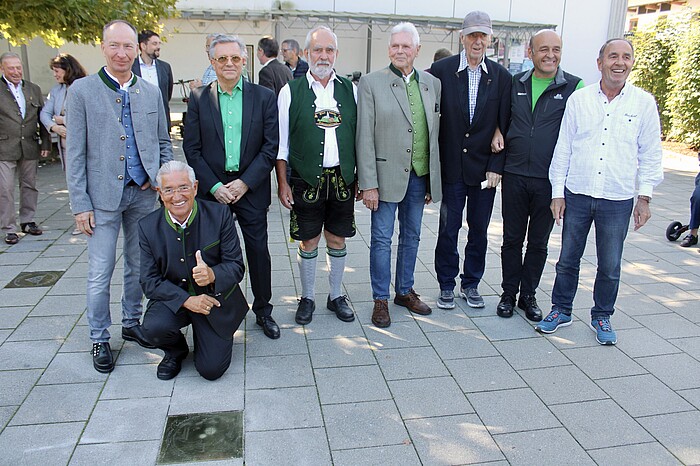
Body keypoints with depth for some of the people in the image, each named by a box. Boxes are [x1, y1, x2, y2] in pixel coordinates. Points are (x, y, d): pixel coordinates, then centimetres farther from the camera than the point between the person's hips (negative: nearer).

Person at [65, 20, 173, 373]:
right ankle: (99, 339, 18)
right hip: (103, 196, -3)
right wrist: (80, 204, -9)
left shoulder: (151, 92, 7)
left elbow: (164, 143, 13)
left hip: (144, 194, 4)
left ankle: (131, 324, 32)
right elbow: (74, 153, -5)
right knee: (100, 274, 1)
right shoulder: (82, 91, -3)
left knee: (138, 266, 14)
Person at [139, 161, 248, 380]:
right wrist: (187, 300, -23)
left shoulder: (219, 215, -13)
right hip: (174, 299, 2)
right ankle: (176, 350, 8)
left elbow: (236, 266, -12)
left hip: (215, 299, -1)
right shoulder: (148, 226, -8)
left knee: (211, 369, -11)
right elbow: (149, 281, -8)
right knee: (154, 327, -30)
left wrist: (213, 275, -35)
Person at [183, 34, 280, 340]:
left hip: (251, 188, 0)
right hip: (212, 190, 1)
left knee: (259, 251, 6)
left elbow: (271, 146, -3)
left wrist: (244, 183, -11)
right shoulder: (198, 98, 3)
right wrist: (215, 186, -10)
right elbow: (192, 148, 0)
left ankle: (263, 311, 24)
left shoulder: (264, 97, 1)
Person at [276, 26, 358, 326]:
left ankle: (336, 295, 30)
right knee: (308, 242, 8)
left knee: (338, 240, 12)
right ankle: (307, 298, 26)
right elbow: (281, 143, 0)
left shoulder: (349, 90, 7)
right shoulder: (291, 91, 0)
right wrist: (282, 183, -5)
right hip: (306, 180, -2)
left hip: (343, 179, 2)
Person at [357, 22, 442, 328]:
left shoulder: (432, 84, 7)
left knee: (411, 237, 15)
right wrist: (368, 184, -13)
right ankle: (380, 299, 18)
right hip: (387, 176, -4)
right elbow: (364, 138, -8)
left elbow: (436, 134, 10)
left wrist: (433, 180, 9)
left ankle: (405, 291, 31)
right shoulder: (371, 83, -5)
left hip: (420, 176, 5)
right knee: (382, 239, 4)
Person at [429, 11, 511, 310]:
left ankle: (471, 284, 29)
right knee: (448, 230, 6)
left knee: (479, 230, 12)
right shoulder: (441, 70, -3)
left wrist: (496, 167, -4)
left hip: (485, 169, 2)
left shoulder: (501, 77, 2)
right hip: (451, 167, -2)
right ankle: (446, 285, 23)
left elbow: (504, 126, 2)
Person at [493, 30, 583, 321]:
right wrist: (497, 131, -2)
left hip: (550, 179, -2)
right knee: (512, 239, 9)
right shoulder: (515, 83, 7)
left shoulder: (574, 86, -1)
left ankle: (528, 296, 26)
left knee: (538, 242, 11)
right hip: (514, 175, 2)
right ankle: (509, 294, 24)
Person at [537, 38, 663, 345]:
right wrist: (557, 192, 2)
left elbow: (650, 154, 6)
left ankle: (602, 317, 28)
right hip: (577, 194, 1)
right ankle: (561, 310, 28)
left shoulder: (644, 103, 1)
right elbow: (563, 148, 4)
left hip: (618, 200, 0)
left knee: (610, 266, 9)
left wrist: (644, 197, 2)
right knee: (568, 259, 10)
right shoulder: (579, 99, 2)